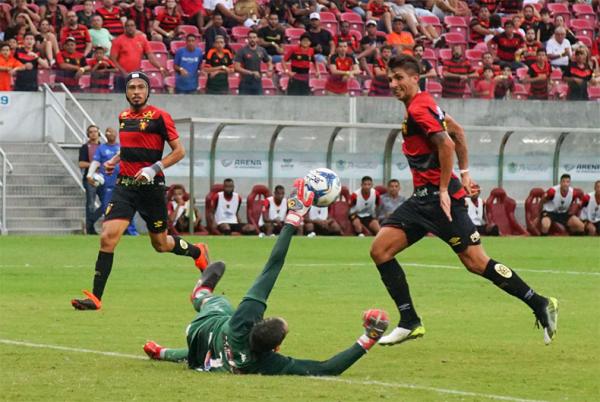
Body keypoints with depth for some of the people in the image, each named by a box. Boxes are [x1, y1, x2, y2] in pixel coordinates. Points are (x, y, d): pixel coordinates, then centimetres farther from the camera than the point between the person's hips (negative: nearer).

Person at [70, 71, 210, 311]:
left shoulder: (159, 117, -6)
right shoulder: (123, 117, 11)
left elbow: (179, 151, -6)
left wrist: (154, 169, -17)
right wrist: (114, 161, 10)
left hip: (151, 186, -4)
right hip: (125, 185, 4)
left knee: (160, 244, 10)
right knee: (108, 237, -13)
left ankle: (197, 252, 42)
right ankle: (95, 298, -13)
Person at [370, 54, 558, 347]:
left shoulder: (418, 109, -14)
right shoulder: (424, 104, 15)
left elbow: (446, 144, -24)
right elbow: (457, 131, 25)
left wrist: (443, 190, -22)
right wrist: (464, 173, 24)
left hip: (438, 196, -10)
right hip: (424, 196, 10)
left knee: (476, 262, -10)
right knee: (380, 249, 1)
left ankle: (541, 305, -1)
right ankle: (410, 323, 2)